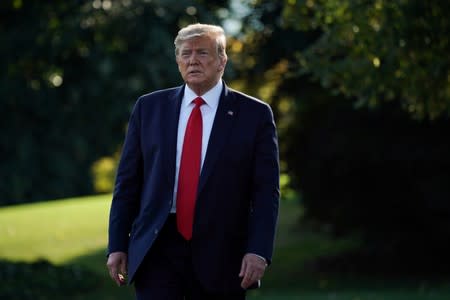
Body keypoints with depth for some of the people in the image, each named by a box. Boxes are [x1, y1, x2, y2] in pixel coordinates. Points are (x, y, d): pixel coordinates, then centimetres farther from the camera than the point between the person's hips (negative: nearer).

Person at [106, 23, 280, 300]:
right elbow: (127, 181, 9)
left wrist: (259, 251, -13)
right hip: (156, 248, 1)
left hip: (220, 255, -1)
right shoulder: (149, 108, 8)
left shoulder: (254, 115, 2)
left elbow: (266, 191, -2)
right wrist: (117, 245, 3)